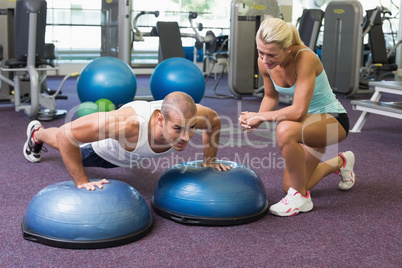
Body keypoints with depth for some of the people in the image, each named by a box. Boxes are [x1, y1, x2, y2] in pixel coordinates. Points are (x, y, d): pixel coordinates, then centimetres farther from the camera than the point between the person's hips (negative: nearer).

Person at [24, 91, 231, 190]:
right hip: (104, 147, -4)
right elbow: (65, 134, -49)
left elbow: (214, 121, -14)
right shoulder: (129, 123, -56)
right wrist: (81, 181, -43)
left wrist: (210, 160, -12)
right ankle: (37, 133, 65)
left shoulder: (190, 115, -42)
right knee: (61, 143, 32)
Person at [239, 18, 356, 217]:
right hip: (308, 122, 8)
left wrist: (260, 116, -27)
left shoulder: (305, 59, -32)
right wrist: (255, 119, -12)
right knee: (290, 186, 11)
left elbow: (298, 111, -38)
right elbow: (271, 97, 7)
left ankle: (300, 198, -17)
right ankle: (340, 163, 38)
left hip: (332, 119, -8)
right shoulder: (264, 62, -12)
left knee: (285, 130, -38)